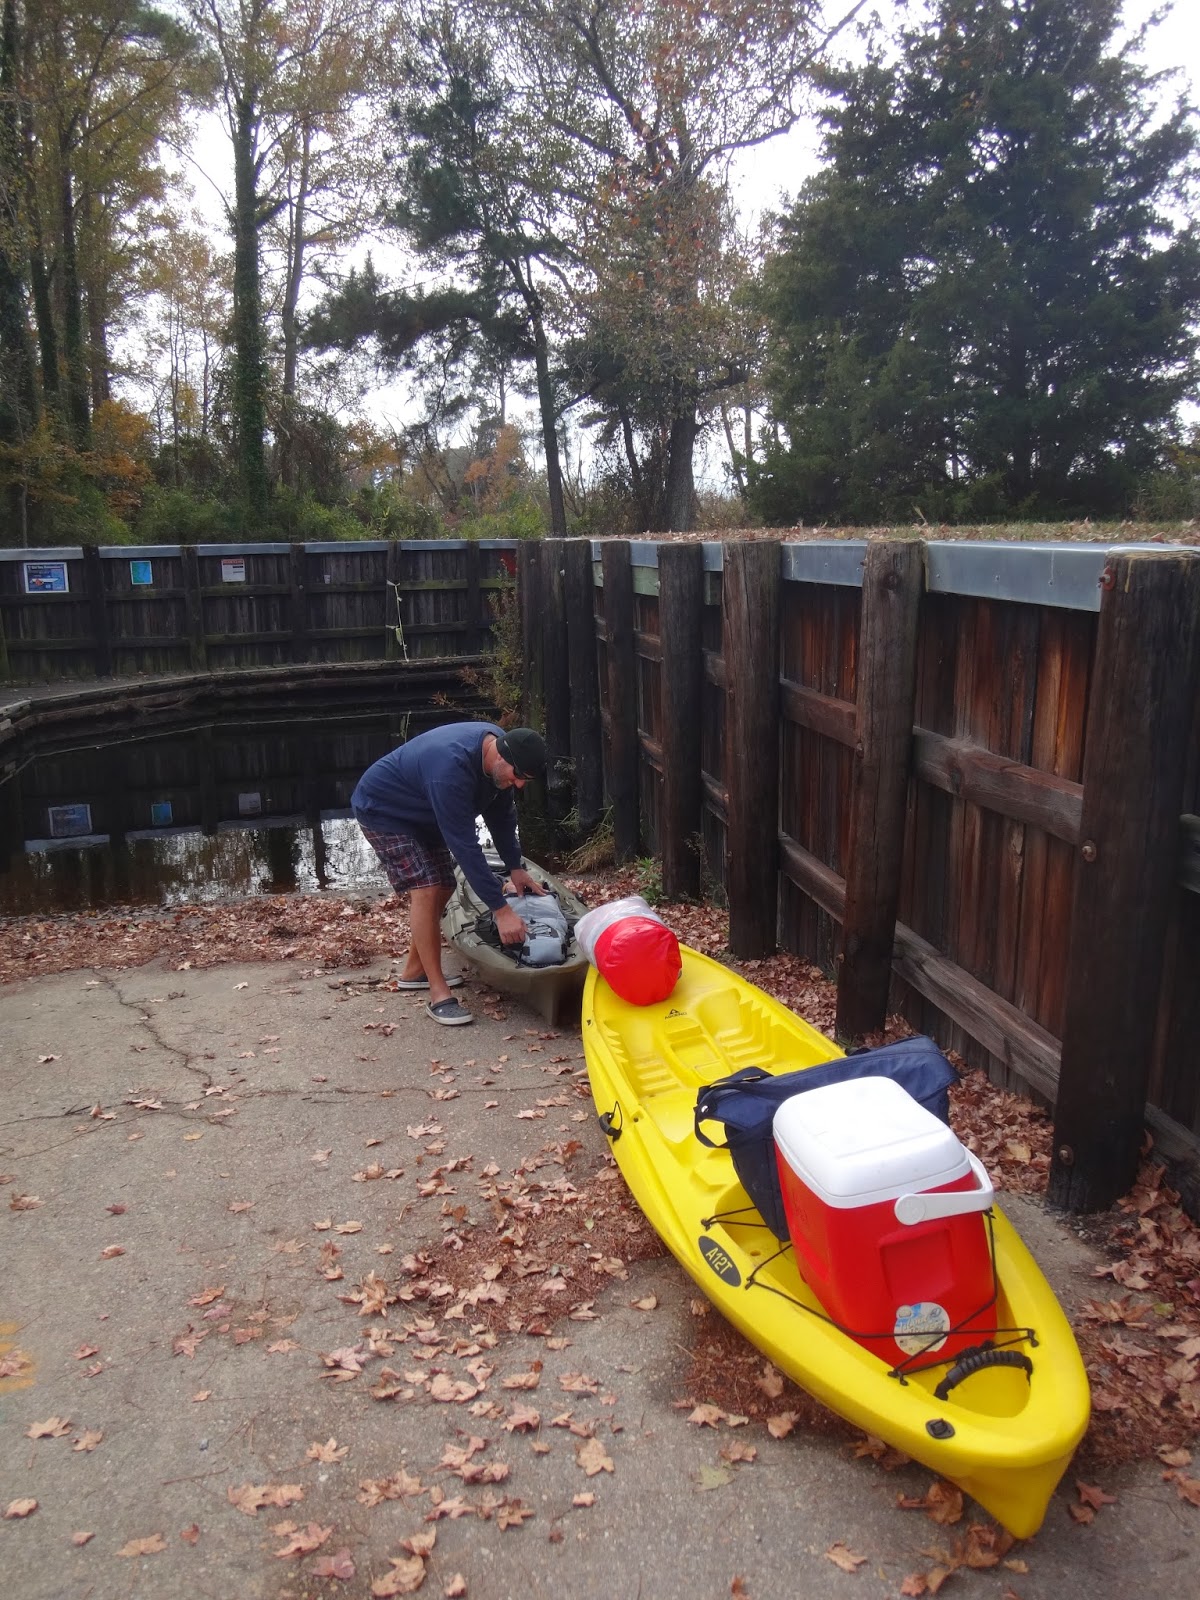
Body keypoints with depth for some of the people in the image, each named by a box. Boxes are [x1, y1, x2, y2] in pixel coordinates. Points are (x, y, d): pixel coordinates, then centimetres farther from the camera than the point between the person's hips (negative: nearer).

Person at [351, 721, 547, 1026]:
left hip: (422, 814, 9)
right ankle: (438, 994, -16)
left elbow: (501, 814, 1)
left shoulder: (499, 747, -14)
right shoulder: (451, 770, -41)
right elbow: (465, 846, -40)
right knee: (425, 889, -21)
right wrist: (501, 909, -38)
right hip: (382, 809, -9)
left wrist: (516, 867, -3)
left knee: (443, 887, 10)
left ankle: (414, 970, 27)